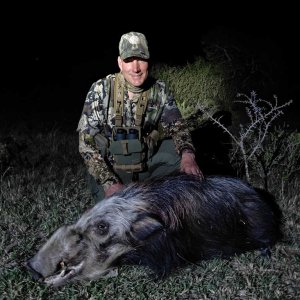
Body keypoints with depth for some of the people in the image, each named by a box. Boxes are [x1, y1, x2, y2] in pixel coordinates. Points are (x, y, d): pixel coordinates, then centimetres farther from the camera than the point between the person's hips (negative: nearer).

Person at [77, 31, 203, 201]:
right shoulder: (101, 90, -15)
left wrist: (187, 155, -27)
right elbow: (86, 142, -15)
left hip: (148, 167, 3)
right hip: (108, 171, -3)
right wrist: (109, 183, -24)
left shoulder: (160, 91, -7)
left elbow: (177, 127, -4)